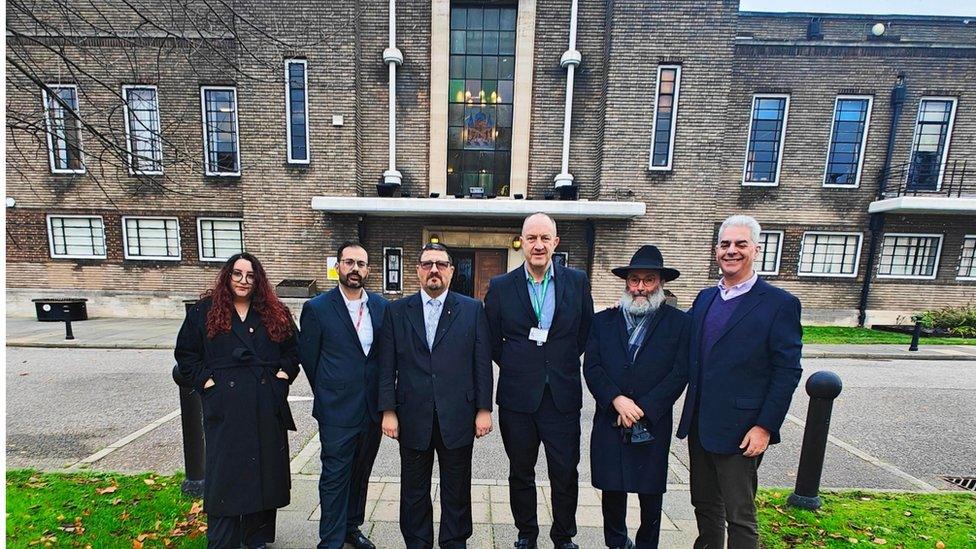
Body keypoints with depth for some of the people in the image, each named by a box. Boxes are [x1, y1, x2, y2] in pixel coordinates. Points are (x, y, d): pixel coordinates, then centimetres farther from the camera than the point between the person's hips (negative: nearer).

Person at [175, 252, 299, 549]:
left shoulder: (275, 313, 6)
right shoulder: (204, 311, 2)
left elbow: (293, 348, 13)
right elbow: (185, 354, 6)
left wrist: (285, 372, 0)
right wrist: (204, 379, -5)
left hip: (267, 405, 2)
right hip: (225, 407, -2)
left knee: (265, 468, 11)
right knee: (225, 472, 4)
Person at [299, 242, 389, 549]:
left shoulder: (380, 305, 1)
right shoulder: (317, 308, -9)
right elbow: (308, 357, 0)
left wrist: (381, 394, 7)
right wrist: (328, 394, 7)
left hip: (373, 408, 4)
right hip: (337, 410, -4)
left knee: (360, 474, 20)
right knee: (336, 476, 8)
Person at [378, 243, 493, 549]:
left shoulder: (472, 310, -1)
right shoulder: (397, 312, 1)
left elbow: (482, 363, -2)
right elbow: (387, 367, 1)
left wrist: (484, 409, -4)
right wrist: (388, 410, -3)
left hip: (457, 417, 0)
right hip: (413, 418, 1)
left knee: (457, 490, 16)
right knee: (414, 491, 19)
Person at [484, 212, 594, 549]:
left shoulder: (577, 282, -2)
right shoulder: (500, 287, -4)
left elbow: (586, 332, 8)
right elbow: (491, 341, 4)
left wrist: (564, 362, 6)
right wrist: (515, 368, 3)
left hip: (563, 395, 0)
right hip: (518, 396, 0)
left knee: (566, 474, 12)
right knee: (521, 473, 17)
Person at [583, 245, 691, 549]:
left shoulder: (680, 322, -1)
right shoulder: (603, 321, 3)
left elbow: (679, 373, -8)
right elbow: (591, 367, -2)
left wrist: (642, 409, -13)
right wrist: (617, 400, -16)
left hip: (653, 424, -1)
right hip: (609, 421, 2)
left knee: (650, 491, 15)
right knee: (612, 490, 13)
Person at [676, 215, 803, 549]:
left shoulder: (780, 304, -9)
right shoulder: (705, 298, 8)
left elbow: (787, 372, -11)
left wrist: (766, 427, -14)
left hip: (740, 430, -5)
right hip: (699, 425, 5)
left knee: (739, 516, 10)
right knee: (704, 506, 21)